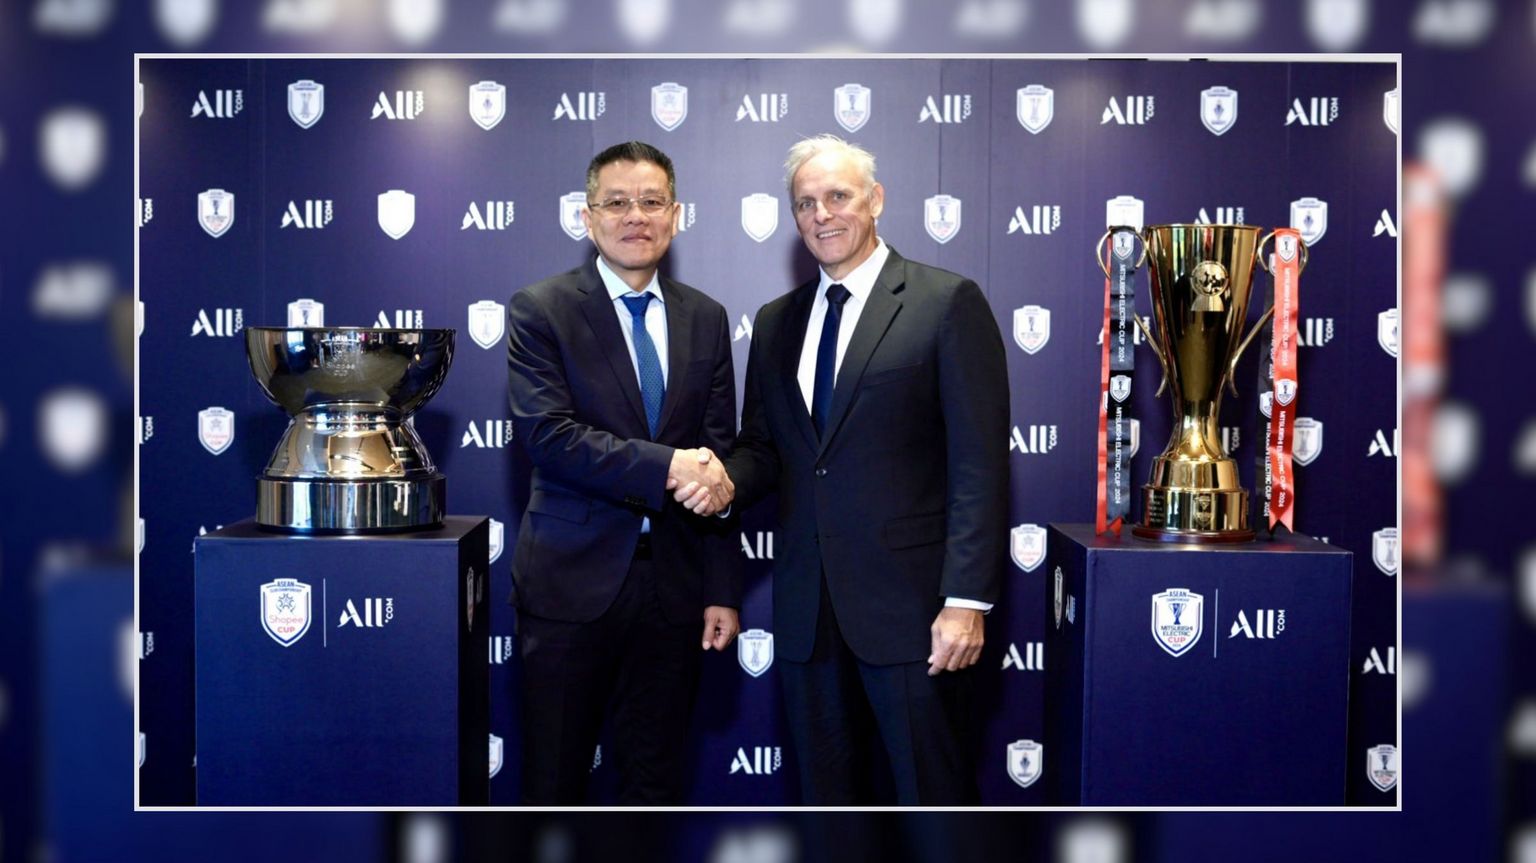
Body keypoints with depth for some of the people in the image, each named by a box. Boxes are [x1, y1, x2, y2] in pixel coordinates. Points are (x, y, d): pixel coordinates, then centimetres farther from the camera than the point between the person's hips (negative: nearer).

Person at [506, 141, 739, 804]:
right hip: (572, 581, -3)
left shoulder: (705, 319, 9)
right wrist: (665, 467, -22)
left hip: (672, 585, 3)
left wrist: (723, 590, 4)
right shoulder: (539, 311, -3)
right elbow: (545, 434, -16)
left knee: (658, 781, 13)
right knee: (554, 781, 7)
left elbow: (718, 458, 8)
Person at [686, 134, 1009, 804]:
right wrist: (727, 480, -6)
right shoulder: (775, 322, 15)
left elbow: (979, 464, -8)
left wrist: (967, 599, -14)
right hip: (807, 607, 5)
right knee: (826, 795, 13)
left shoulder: (948, 302, -3)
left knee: (935, 797, 2)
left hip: (910, 601, -5)